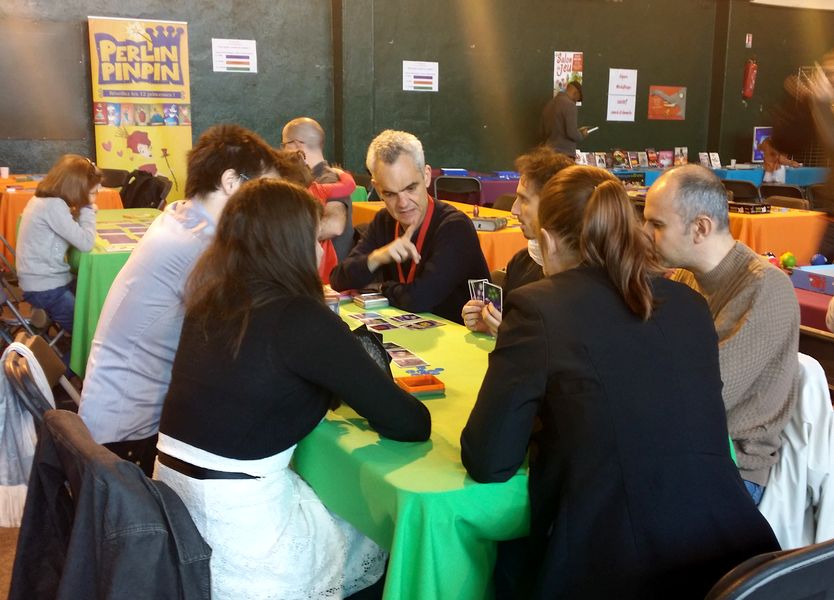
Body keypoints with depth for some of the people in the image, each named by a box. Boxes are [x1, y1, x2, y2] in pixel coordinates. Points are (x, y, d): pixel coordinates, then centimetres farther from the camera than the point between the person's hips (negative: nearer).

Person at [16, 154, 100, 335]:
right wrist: (88, 211, -11)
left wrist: (84, 210, -2)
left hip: (49, 281, 9)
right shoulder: (53, 205, -22)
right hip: (46, 289, -9)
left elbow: (74, 233, 12)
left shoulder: (44, 199, 6)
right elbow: (85, 243, -25)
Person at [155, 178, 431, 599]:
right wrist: (361, 386, 6)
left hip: (174, 499, 8)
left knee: (349, 517, 28)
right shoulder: (302, 320, -19)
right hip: (238, 525, -8)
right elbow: (411, 424, -13)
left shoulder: (208, 299, 3)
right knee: (377, 548, 20)